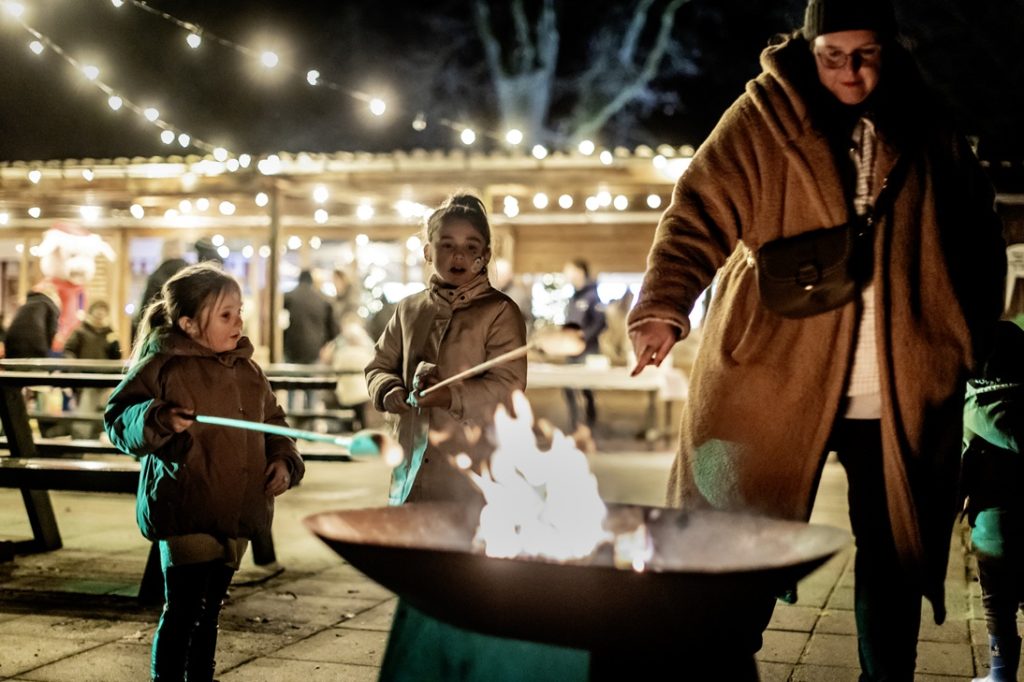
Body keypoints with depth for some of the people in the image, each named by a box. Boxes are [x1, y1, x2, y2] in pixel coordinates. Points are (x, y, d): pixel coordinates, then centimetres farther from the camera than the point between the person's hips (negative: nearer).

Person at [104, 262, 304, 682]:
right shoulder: (163, 366, -9)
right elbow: (118, 419, -10)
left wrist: (283, 460, 3)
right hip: (185, 515, -6)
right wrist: (158, 421, -27)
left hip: (236, 515, 6)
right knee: (182, 611, -3)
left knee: (209, 613, 18)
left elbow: (273, 424, 20)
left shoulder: (249, 371, 10)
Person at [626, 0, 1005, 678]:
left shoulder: (927, 133, 10)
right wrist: (665, 306, -25)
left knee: (895, 549, 10)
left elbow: (979, 242, 18)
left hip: (898, 393, 3)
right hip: (775, 375, -2)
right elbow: (700, 215, -9)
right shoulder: (763, 119, 1)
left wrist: (968, 338, 9)